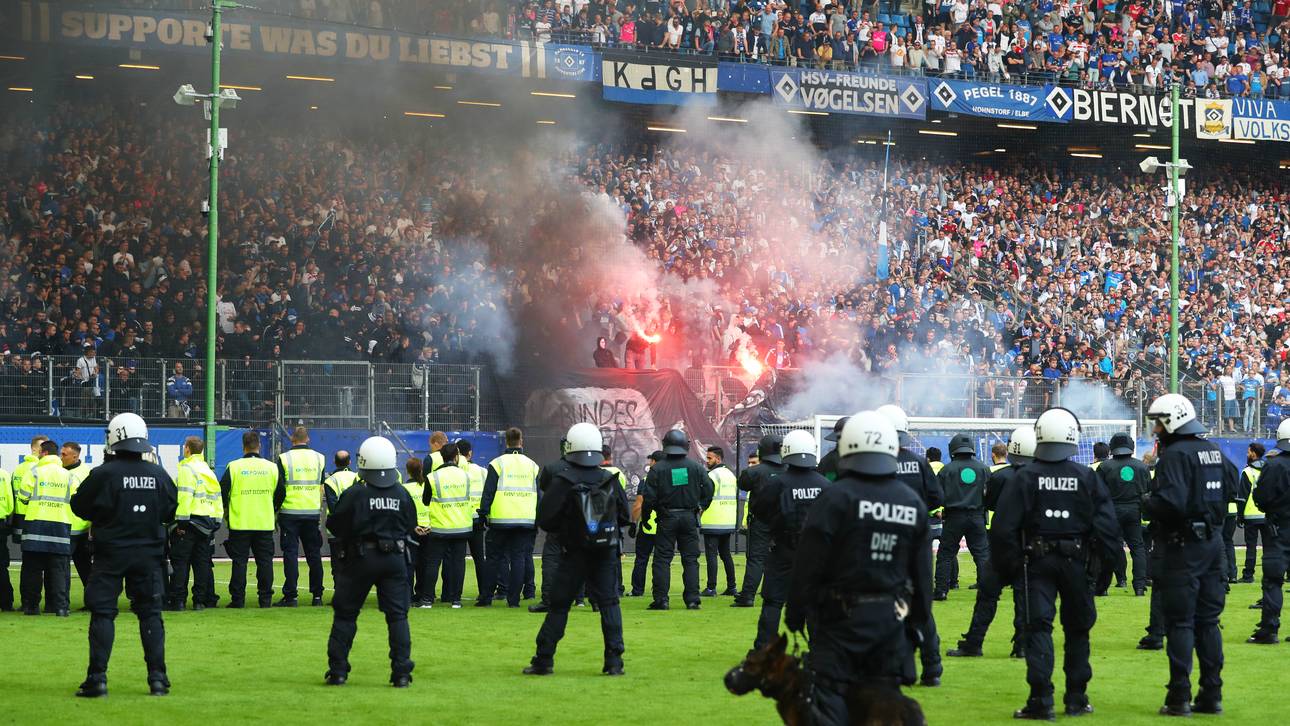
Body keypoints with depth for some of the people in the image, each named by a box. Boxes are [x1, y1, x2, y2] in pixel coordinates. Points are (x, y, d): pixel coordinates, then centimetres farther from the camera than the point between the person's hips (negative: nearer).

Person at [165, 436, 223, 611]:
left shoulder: (186, 468, -9)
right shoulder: (208, 470, 16)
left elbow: (184, 496, -18)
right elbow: (217, 497, 18)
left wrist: (181, 521, -17)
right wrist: (216, 521, 21)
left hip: (189, 522, -7)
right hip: (208, 522, 7)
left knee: (180, 561, -3)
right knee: (203, 562, 9)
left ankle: (177, 600, -6)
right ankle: (200, 600, 7)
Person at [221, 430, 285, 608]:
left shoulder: (234, 467, -5)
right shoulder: (272, 467, 3)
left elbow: (222, 492, -4)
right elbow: (281, 493, 8)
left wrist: (226, 510, 14)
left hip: (239, 522, -2)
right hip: (265, 524, 2)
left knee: (239, 561, 2)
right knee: (265, 560, 7)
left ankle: (237, 599, 1)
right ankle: (265, 598, 6)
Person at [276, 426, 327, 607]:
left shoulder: (284, 458, -4)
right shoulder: (319, 458, 6)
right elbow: (322, 488, 9)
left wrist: (275, 514, 2)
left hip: (290, 511, -3)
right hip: (313, 512, 3)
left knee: (290, 553, -1)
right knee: (314, 554, 10)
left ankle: (290, 596, -5)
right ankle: (317, 595, 11)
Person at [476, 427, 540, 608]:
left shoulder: (497, 464, -2)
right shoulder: (532, 466, 9)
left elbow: (488, 492, -5)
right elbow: (538, 495, 12)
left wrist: (484, 514, 2)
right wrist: (536, 519, 18)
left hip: (500, 520, -2)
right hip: (526, 520, 2)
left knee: (495, 558, 6)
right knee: (519, 558, 4)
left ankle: (486, 597, 8)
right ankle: (514, 598, 0)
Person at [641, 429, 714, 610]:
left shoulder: (658, 469, -7)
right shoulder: (695, 467, 1)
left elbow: (649, 496, -8)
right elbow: (708, 488, 2)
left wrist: (645, 516, 5)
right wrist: (700, 507, 16)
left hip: (667, 519, -2)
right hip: (689, 518, 2)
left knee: (662, 559, 2)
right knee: (690, 560, 7)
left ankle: (661, 599, -3)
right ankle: (692, 600, 3)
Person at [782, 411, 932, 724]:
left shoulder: (835, 498, -13)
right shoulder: (913, 503, 4)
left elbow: (808, 565, -11)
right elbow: (922, 571, 12)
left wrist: (794, 613, -3)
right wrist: (919, 614, 22)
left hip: (841, 616, -5)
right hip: (890, 617, 5)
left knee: (829, 699, -2)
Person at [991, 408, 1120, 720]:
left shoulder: (1025, 477, -7)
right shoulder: (1087, 477, -3)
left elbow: (1004, 527, -7)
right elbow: (1106, 524, -4)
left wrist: (1008, 565, 2)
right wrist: (1105, 562, 5)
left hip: (1036, 561, -1)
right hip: (1076, 561, 1)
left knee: (1039, 627, -1)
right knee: (1077, 628, 13)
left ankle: (1041, 700, -9)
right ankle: (1077, 699, 18)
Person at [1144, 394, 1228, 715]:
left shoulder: (1176, 454, -16)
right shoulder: (1212, 451, 13)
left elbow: (1170, 502, -25)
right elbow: (1224, 496, 19)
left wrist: (1148, 504, -8)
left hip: (1182, 547, -8)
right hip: (1213, 542, 8)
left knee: (1179, 623, -4)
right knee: (1208, 621, 12)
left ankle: (1179, 697, -3)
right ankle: (1211, 694, 13)